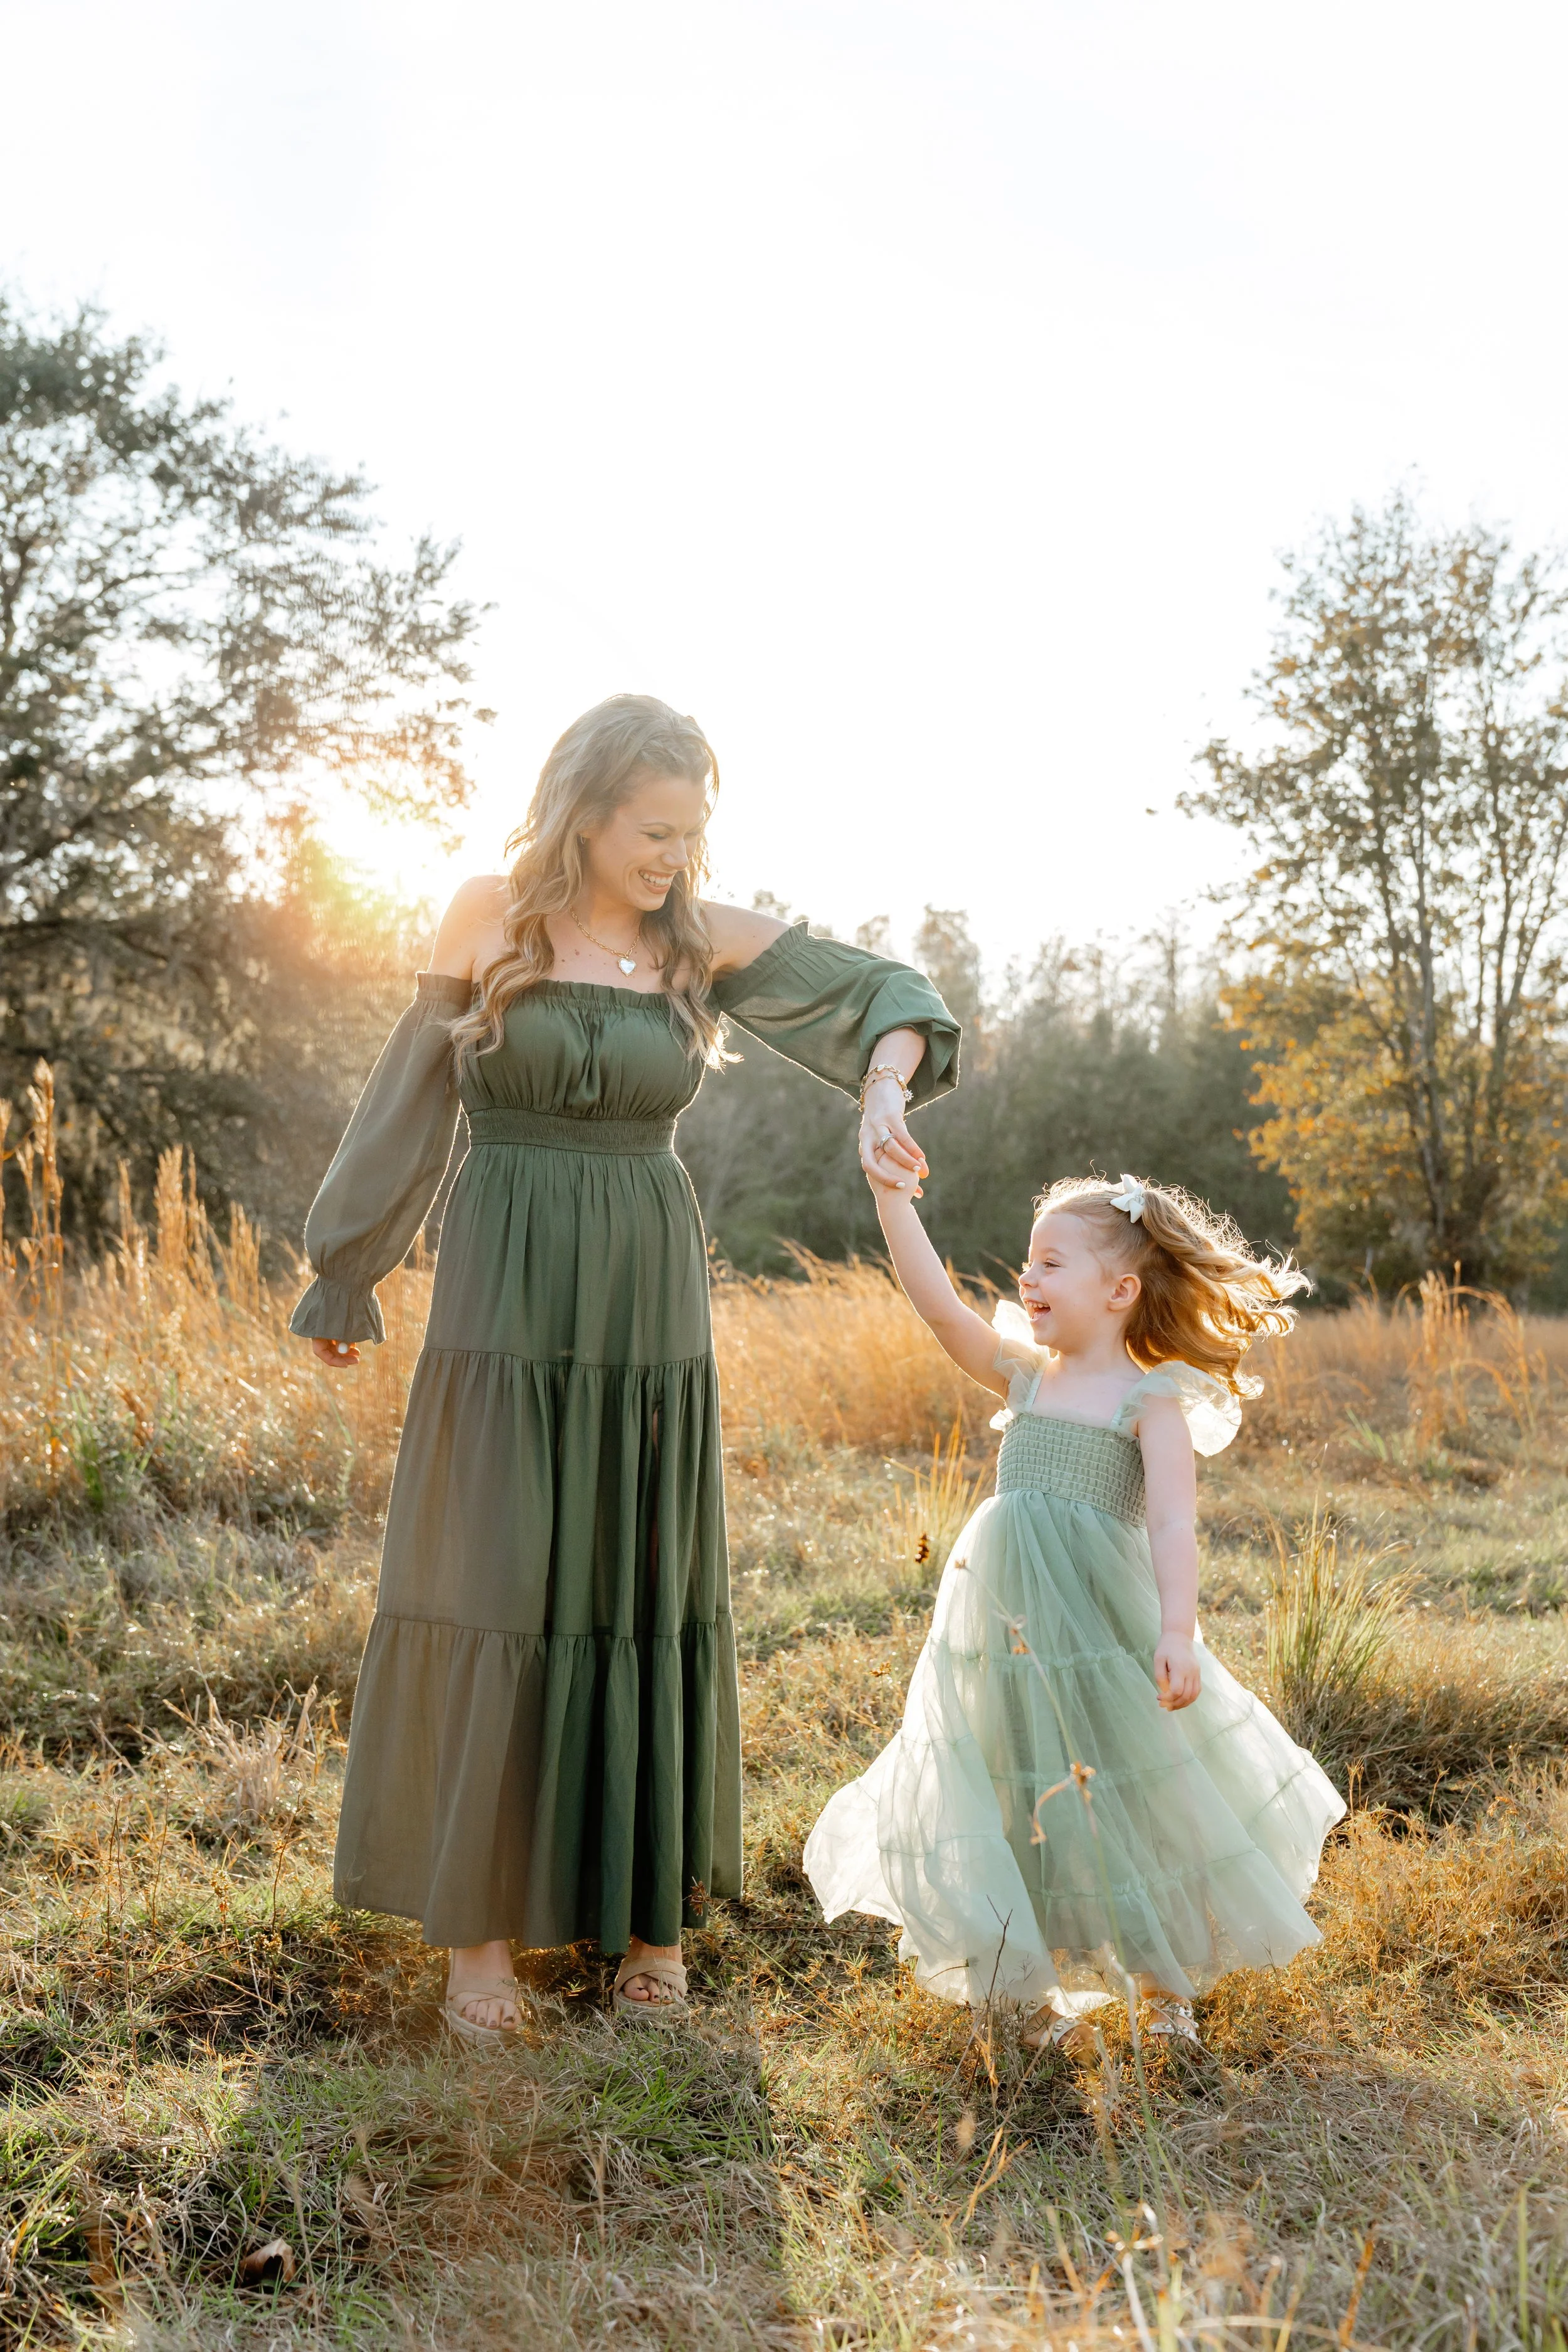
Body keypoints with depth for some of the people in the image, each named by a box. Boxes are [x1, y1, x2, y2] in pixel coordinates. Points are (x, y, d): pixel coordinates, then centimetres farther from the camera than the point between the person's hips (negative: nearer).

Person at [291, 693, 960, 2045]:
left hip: (647, 1303, 2)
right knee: (491, 1594, -1)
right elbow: (414, 1099, 6)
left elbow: (884, 994, -4)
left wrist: (884, 1096, -26)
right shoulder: (489, 917, -1)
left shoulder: (704, 938, 1)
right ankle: (480, 1913, 12)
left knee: (647, 1594, 7)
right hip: (505, 1294, -1)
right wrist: (351, 1273, 10)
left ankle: (653, 1908, 21)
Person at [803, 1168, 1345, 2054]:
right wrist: (894, 1199, -3)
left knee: (1126, 1799, 8)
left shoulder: (1152, 1400, -6)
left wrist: (1177, 1630, -28)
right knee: (1024, 1807, 11)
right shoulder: (1026, 1378, 8)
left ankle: (1166, 1981, 32)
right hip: (1009, 1627, 4)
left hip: (1103, 1624, -4)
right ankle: (1042, 1987, 30)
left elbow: (1173, 1524, -16)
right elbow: (941, 1307, 2)